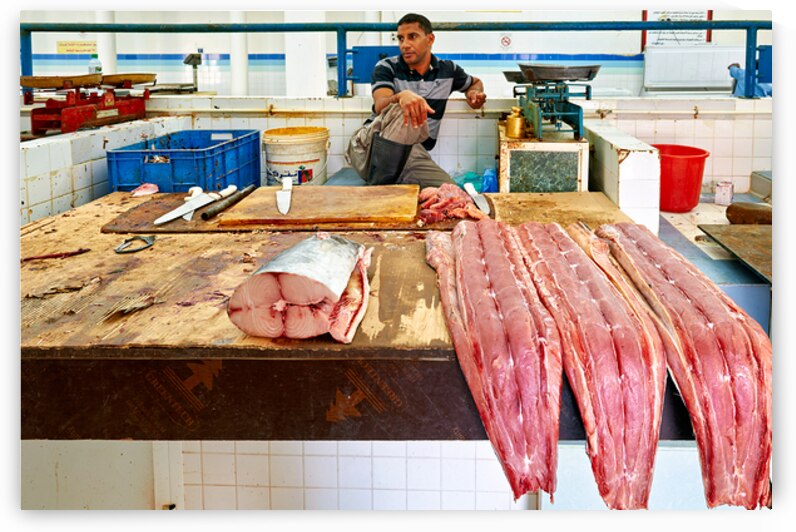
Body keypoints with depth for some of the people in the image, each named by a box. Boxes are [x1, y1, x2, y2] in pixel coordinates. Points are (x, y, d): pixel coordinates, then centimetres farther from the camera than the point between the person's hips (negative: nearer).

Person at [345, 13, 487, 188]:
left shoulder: (448, 70, 11)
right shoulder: (386, 68, 0)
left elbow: (475, 82, 33)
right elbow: (380, 106, -19)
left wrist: (474, 95, 7)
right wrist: (401, 96, -44)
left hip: (413, 155, 3)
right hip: (369, 146, -3)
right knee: (404, 111, -36)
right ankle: (379, 186, -30)